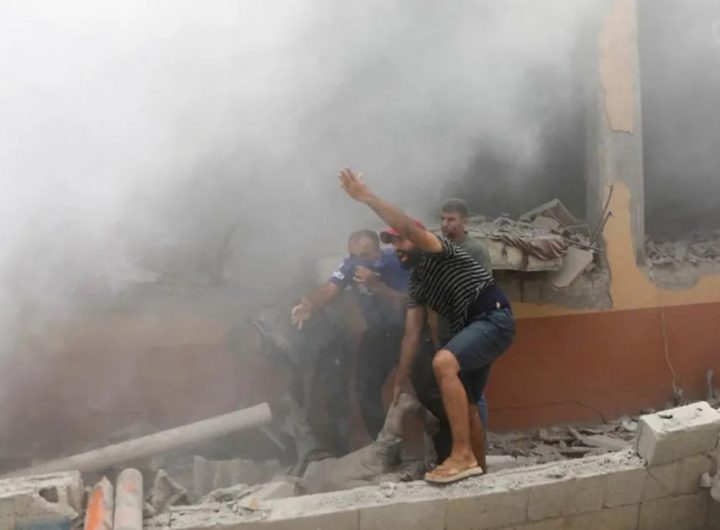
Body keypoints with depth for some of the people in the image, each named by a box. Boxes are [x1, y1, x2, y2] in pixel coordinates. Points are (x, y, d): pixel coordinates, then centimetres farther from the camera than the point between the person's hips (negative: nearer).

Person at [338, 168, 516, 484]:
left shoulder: (439, 251, -4)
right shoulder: (416, 282, 18)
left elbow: (410, 227, -26)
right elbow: (412, 334, 15)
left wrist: (367, 198, -29)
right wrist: (401, 381, 11)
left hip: (495, 319, -10)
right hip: (472, 328, 10)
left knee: (443, 362, -32)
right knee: (466, 405, 13)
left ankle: (463, 456, -30)